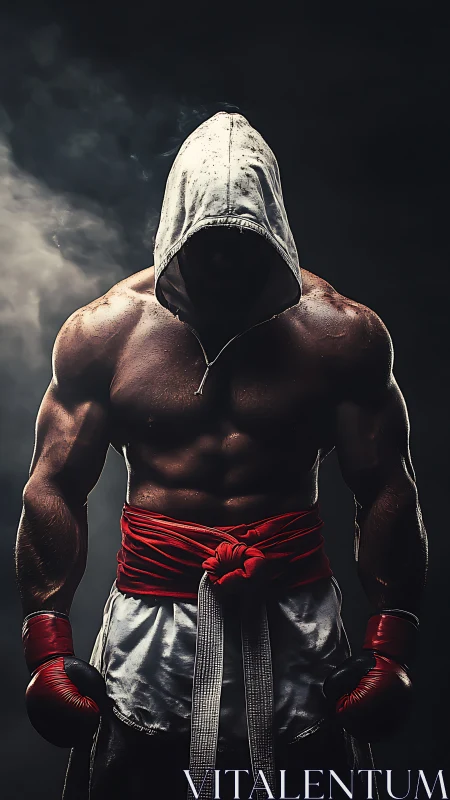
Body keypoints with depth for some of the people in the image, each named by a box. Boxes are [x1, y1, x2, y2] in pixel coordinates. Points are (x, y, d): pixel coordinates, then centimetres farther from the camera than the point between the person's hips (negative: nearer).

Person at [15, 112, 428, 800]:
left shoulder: (341, 332, -3)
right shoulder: (103, 331, -2)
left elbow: (386, 490, 0)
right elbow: (56, 488, 1)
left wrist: (392, 646, -4)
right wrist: (48, 647, -3)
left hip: (295, 624, 0)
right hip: (150, 624, 0)